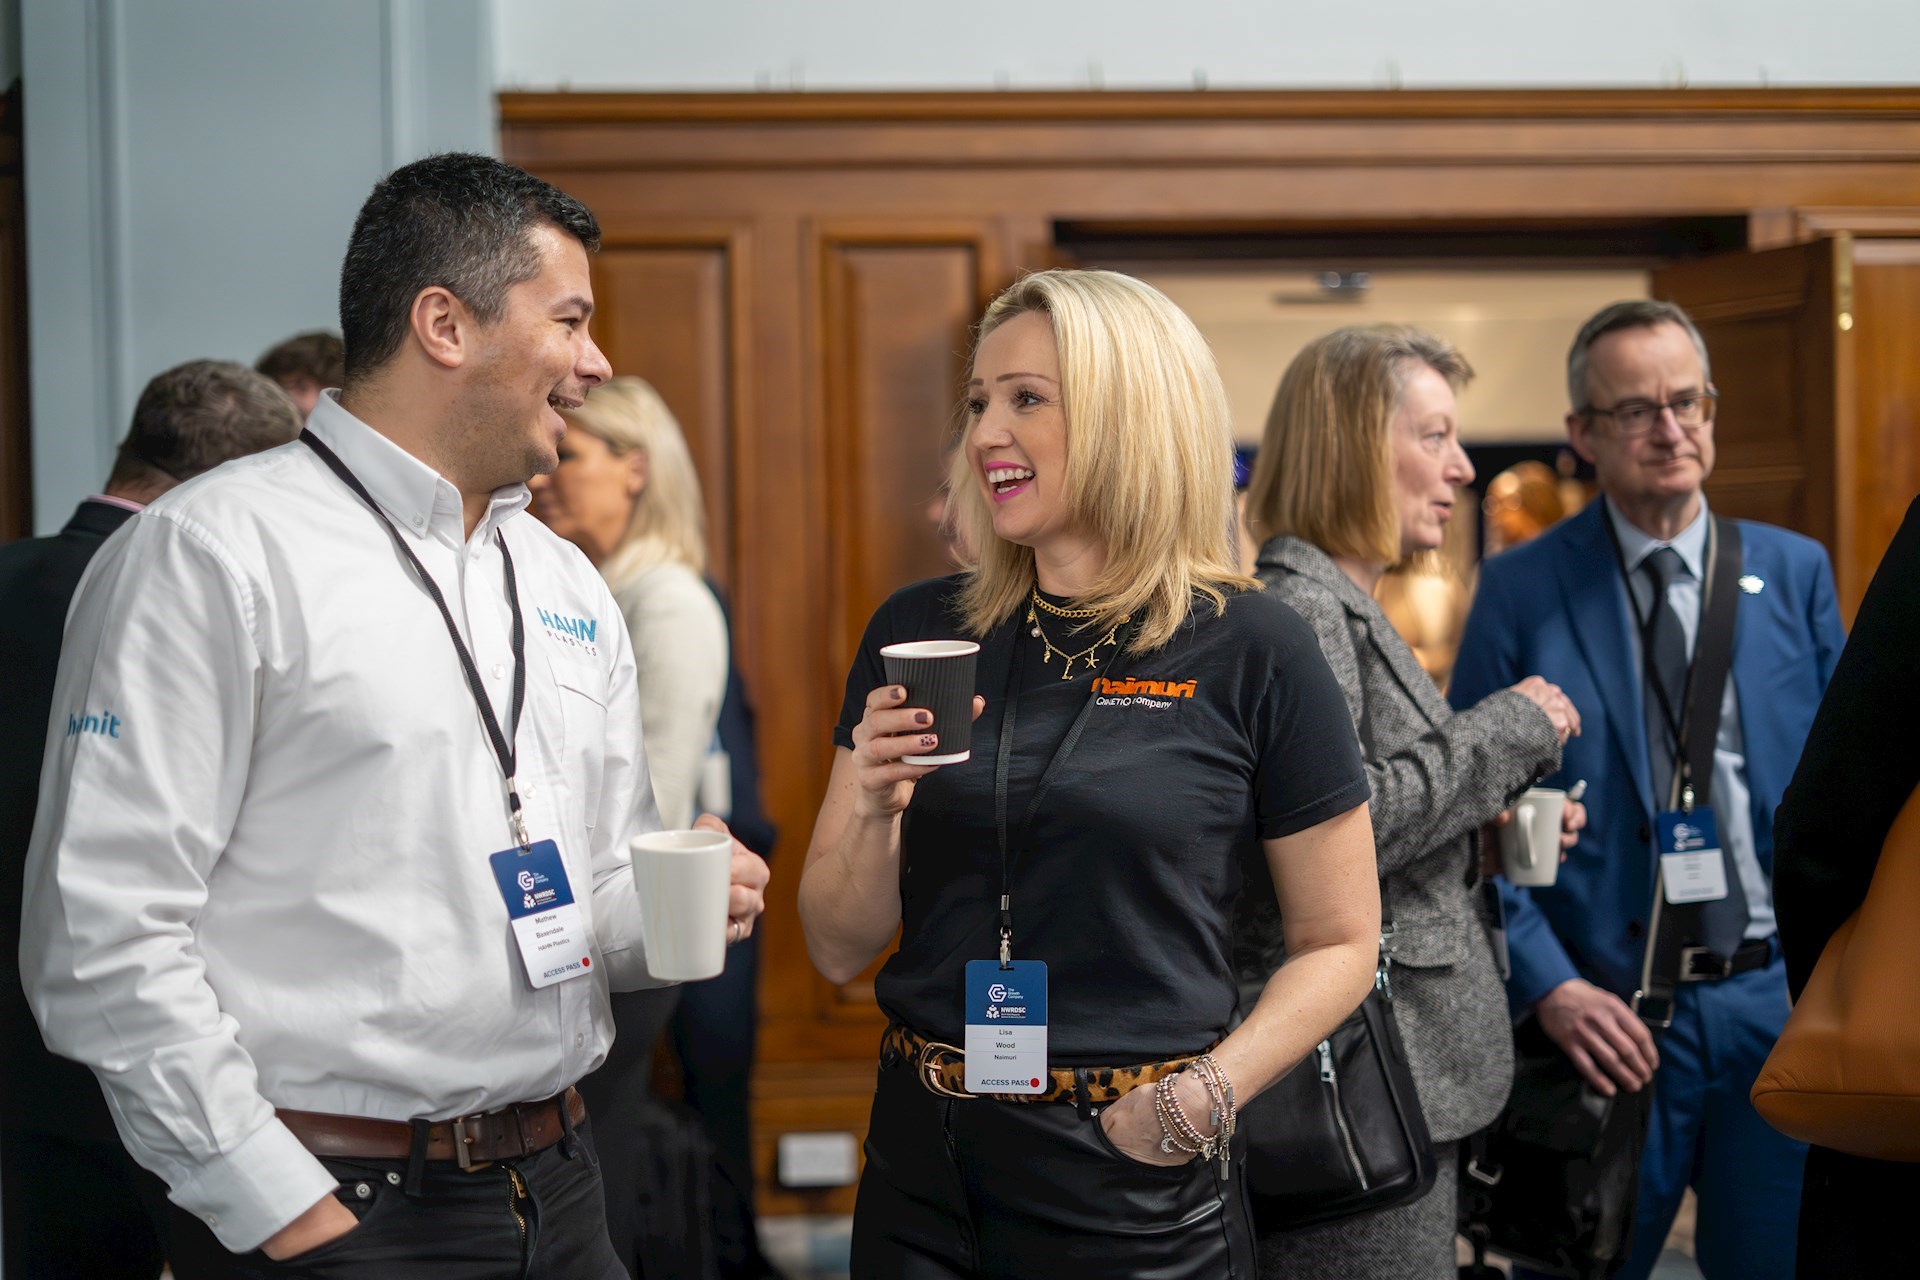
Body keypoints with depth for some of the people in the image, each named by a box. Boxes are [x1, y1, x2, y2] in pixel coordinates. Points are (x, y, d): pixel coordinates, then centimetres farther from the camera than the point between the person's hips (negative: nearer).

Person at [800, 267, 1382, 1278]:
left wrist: (1203, 1095, -14)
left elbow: (1339, 943, -1)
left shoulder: (1249, 652, -7)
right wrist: (875, 809, -13)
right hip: (925, 1171, 3)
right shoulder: (917, 632, 2)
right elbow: (839, 949, 5)